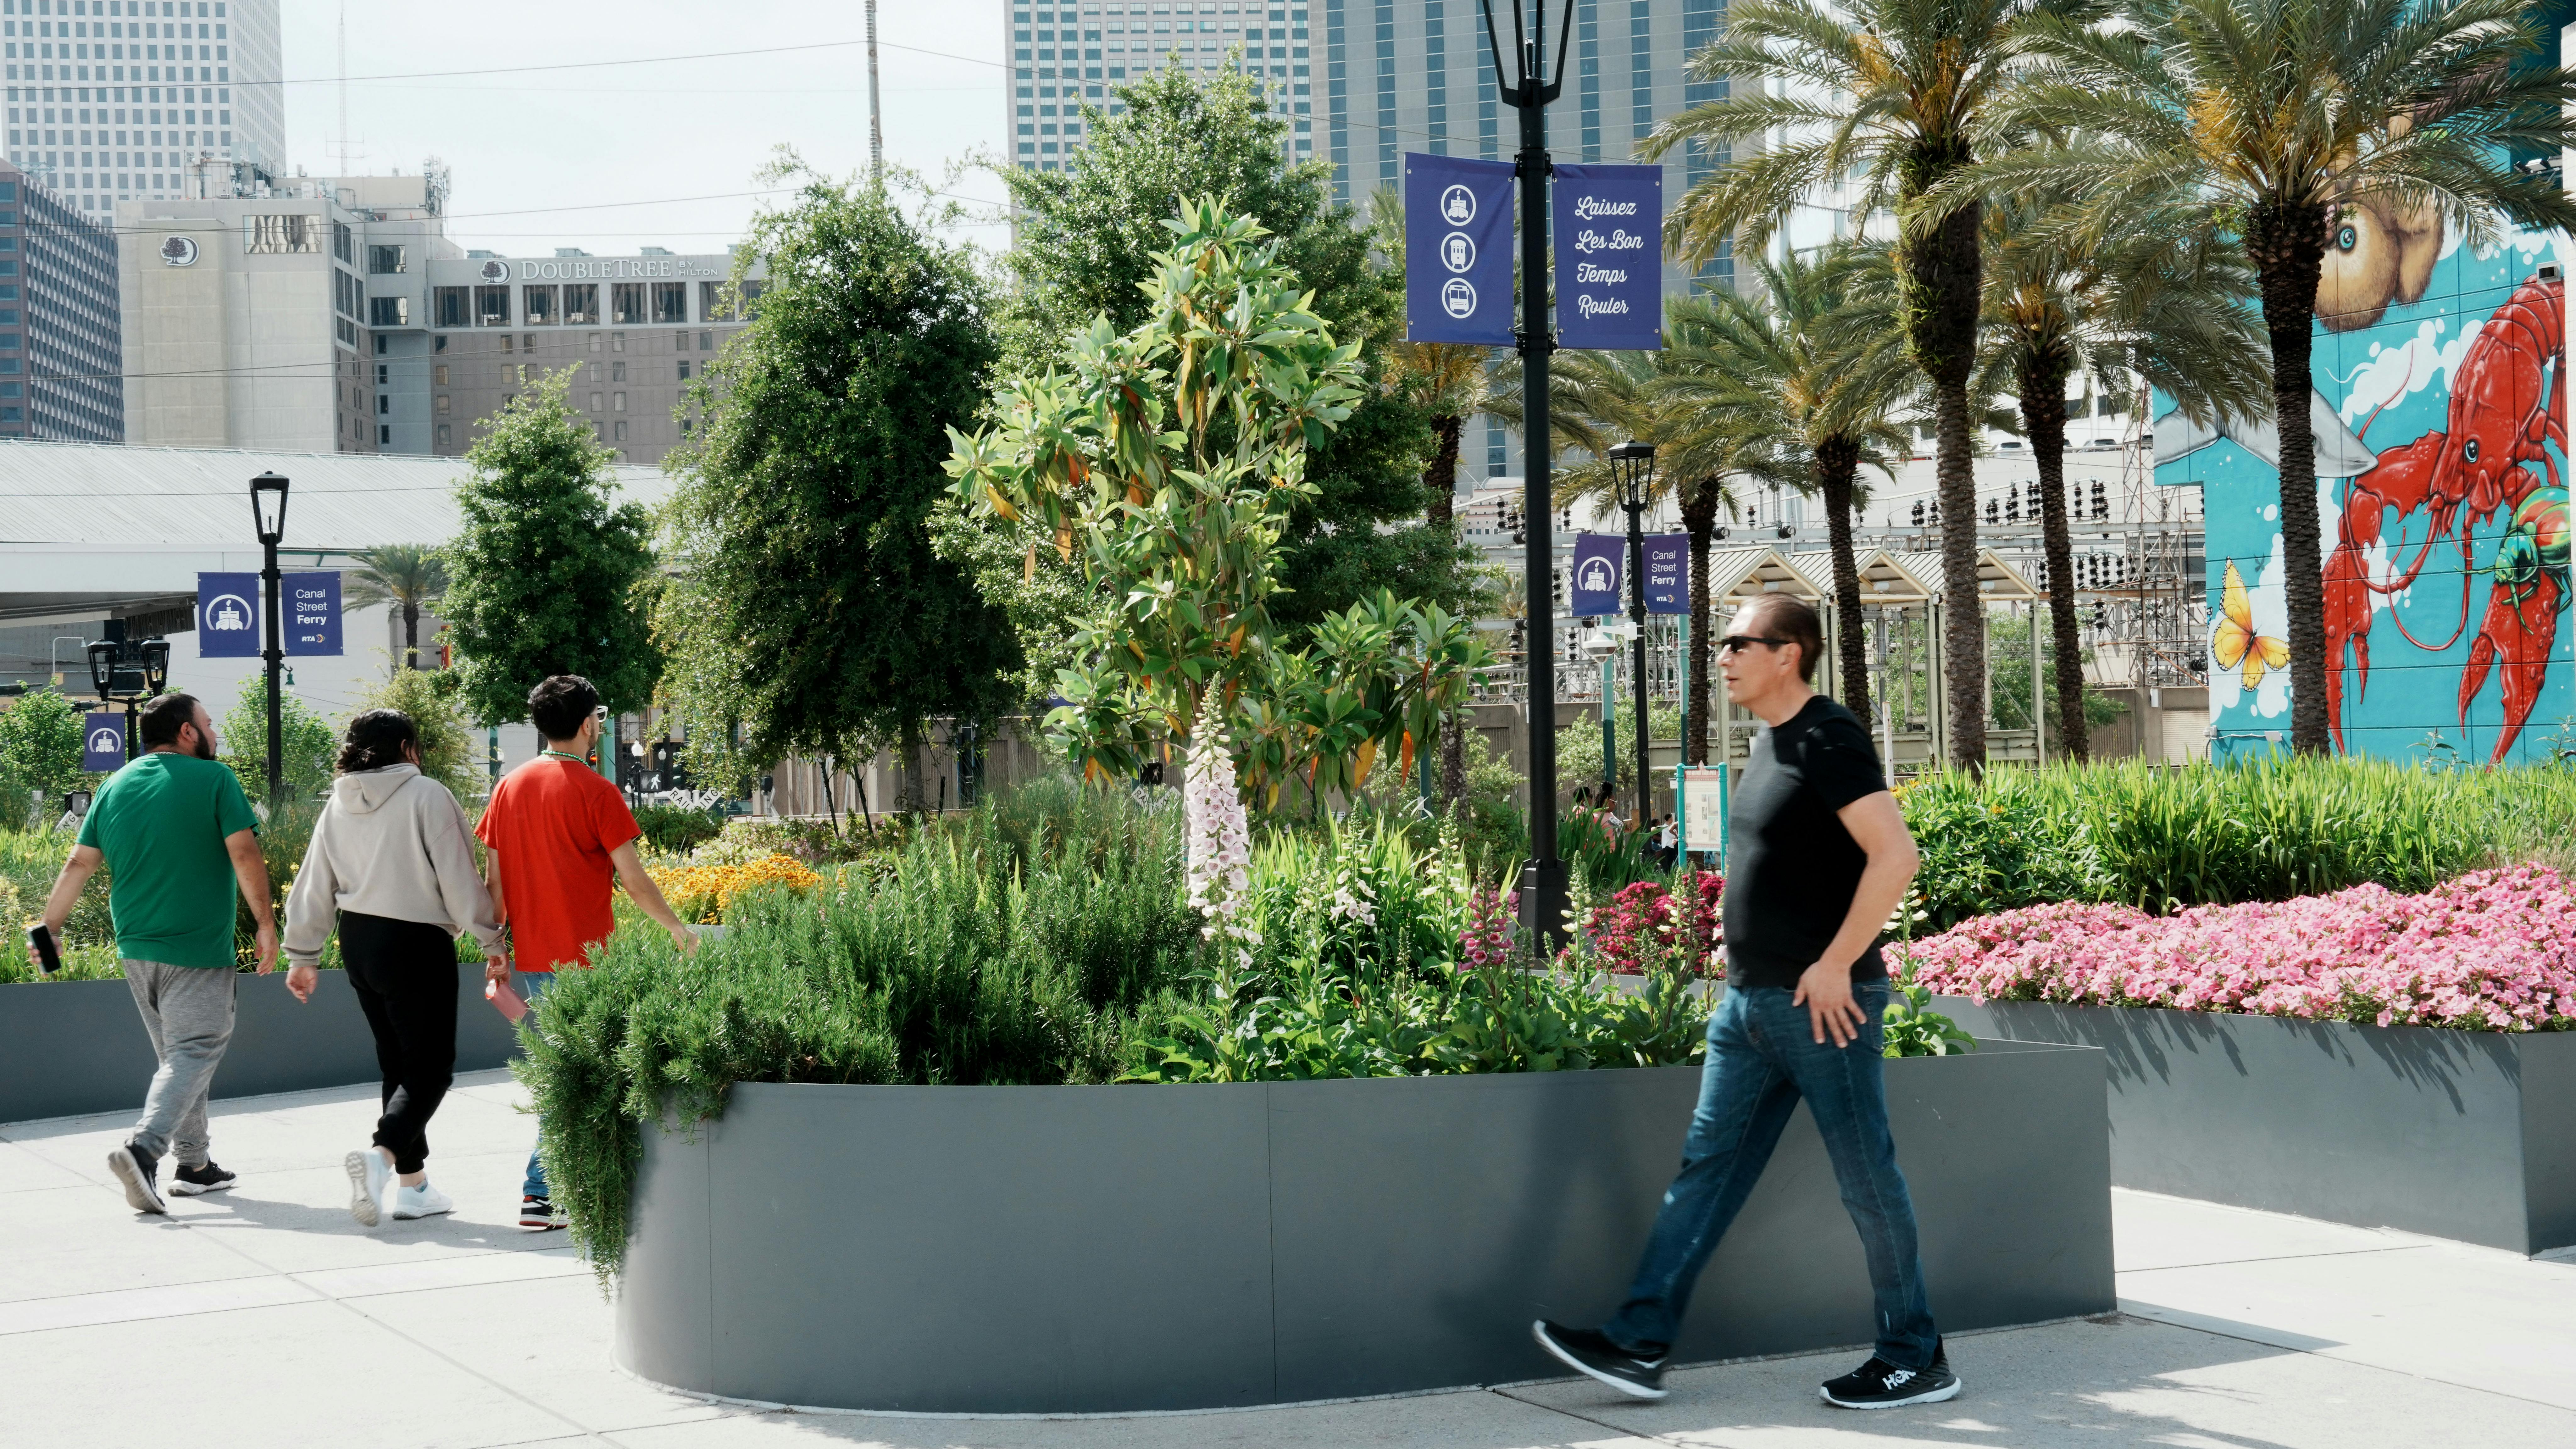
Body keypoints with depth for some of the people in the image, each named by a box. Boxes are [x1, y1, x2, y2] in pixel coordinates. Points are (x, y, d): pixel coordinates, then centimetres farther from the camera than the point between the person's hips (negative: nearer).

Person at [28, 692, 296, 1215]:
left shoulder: (115, 787, 9)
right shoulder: (214, 780, -5)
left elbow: (79, 864, 7)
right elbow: (245, 854, -11)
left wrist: (50, 928, 12)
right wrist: (266, 926, -6)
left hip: (135, 949, 6)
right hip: (198, 948, -6)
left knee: (179, 1054, 18)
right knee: (193, 1053, -7)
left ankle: (194, 1164, 21)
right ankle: (144, 1147, -26)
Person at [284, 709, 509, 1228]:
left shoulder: (339, 805, 8)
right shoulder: (426, 796, -10)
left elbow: (314, 886, 12)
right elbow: (459, 877, -11)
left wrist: (303, 954, 21)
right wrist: (490, 940, -2)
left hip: (359, 942, 7)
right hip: (416, 943, -7)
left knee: (397, 1064, 16)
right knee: (431, 1067, -2)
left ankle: (413, 1184, 19)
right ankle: (381, 1152, -24)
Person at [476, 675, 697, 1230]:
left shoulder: (510, 787, 8)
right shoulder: (596, 792, -10)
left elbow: (494, 880, 9)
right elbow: (632, 879, -10)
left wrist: (496, 952, 15)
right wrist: (679, 929, 3)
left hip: (533, 956, 6)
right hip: (584, 956, -6)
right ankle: (541, 1194, -3)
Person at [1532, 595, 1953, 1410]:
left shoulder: (1828, 741, -14)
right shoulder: (1769, 742, 13)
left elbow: (1895, 856, -23)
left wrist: (1836, 963, -21)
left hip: (1821, 1004, -9)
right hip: (1749, 1000, 9)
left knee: (1867, 1180, 1)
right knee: (1706, 1167, 7)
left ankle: (1916, 1362, 13)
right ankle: (1640, 1344, 8)